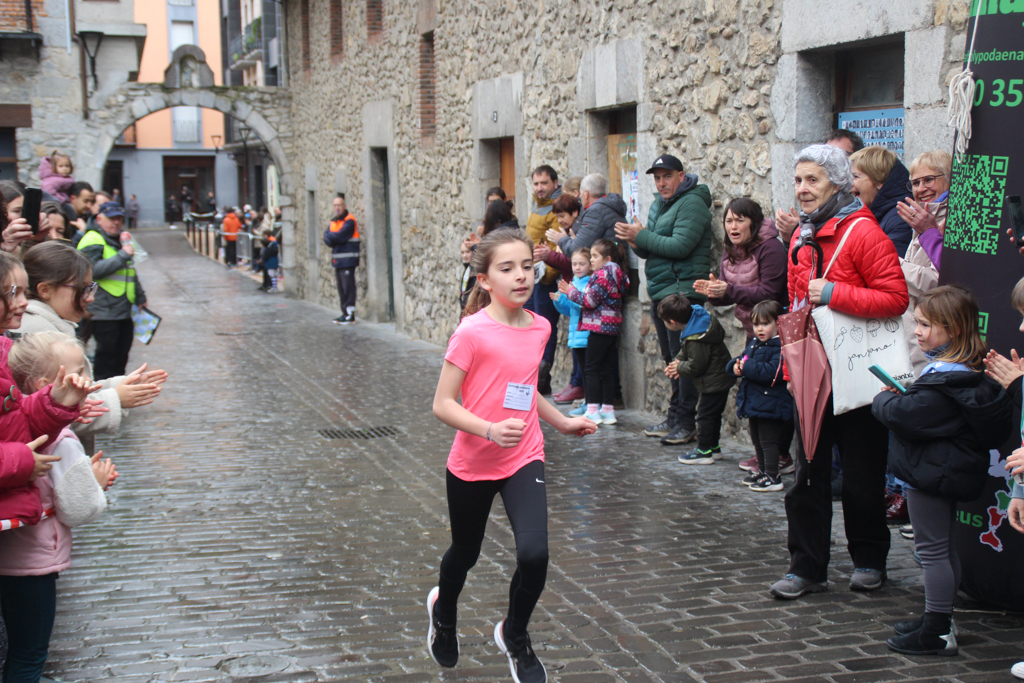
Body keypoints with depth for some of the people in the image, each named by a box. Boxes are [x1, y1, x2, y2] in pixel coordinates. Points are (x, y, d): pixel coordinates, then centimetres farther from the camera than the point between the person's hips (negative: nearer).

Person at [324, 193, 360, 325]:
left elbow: (340, 236, -20)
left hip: (348, 259, -9)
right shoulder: (333, 221, 16)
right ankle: (345, 313, 19)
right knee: (341, 288, 12)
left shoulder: (349, 221, -10)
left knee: (348, 287, -9)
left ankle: (350, 315, -8)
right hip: (337, 259, 9)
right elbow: (327, 238, 7)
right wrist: (334, 239, -14)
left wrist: (331, 236, -2)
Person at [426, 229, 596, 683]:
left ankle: (514, 637, 13)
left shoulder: (539, 327, 1)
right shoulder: (472, 332, -17)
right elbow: (443, 404, -18)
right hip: (472, 463, -3)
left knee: (534, 554, -16)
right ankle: (444, 611, 53)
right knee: (465, 553, 18)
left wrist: (561, 422, 19)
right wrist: (490, 429, -31)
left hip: (524, 459, 3)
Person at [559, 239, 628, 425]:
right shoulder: (617, 275, 15)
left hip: (600, 326, -9)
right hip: (612, 327, 9)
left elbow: (590, 300, -16)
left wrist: (570, 291, -4)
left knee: (592, 368, -4)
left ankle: (593, 411, -6)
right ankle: (608, 410, 12)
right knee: (607, 369, 11)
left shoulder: (603, 274, -14)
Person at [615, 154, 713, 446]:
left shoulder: (692, 203, -10)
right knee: (671, 359, 14)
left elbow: (679, 246, -21)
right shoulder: (659, 204, 19)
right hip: (660, 291, 10)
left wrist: (641, 236, -15)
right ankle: (674, 418, 21)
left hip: (683, 289, -10)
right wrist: (635, 240, -3)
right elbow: (650, 251, 19)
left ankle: (686, 423, -4)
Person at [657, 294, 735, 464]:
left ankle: (704, 451, 2)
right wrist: (678, 361, 2)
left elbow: (696, 366, -23)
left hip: (713, 382, -10)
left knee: (705, 414, -4)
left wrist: (680, 367, -7)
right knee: (713, 414, 18)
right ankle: (713, 447, 28)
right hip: (720, 378, 10)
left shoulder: (696, 339, -29)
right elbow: (686, 351, 16)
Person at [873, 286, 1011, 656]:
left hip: (931, 473, -11)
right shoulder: (970, 370, 8)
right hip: (952, 470, 11)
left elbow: (903, 415, -27)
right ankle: (939, 620, 31)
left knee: (933, 550, -3)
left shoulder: (944, 382, -25)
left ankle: (937, 632, 4)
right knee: (944, 547, 19)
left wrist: (884, 399, -8)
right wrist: (899, 397, 0)